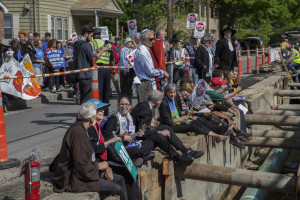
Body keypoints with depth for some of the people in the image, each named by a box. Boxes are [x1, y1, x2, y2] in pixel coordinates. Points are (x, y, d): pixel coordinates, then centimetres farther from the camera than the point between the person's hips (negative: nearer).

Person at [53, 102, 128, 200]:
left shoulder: (81, 129, 11)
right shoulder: (78, 132, -23)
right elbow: (82, 165, -25)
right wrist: (98, 166, -10)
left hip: (85, 172, 11)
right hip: (75, 179, -11)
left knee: (120, 179, 8)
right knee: (118, 189, -16)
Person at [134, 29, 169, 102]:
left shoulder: (146, 50, 14)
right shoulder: (142, 53, -18)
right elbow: (150, 71, -18)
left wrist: (162, 75, 11)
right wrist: (162, 72, -3)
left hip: (149, 83, 10)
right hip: (145, 84, -10)